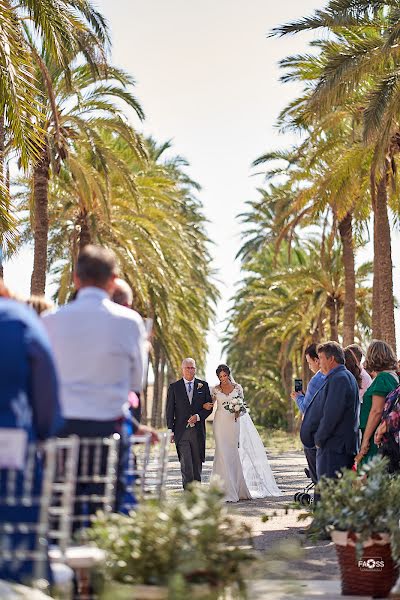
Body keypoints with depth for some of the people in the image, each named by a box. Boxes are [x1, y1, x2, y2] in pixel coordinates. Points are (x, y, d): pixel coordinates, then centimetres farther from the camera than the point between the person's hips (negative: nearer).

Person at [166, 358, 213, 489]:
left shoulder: (203, 385, 8)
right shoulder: (174, 387, 4)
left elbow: (209, 407, 7)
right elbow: (169, 411, 4)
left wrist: (198, 416, -11)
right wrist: (170, 431, -2)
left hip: (198, 431, 2)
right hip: (181, 432, -2)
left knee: (197, 463, 9)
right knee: (186, 464, -9)